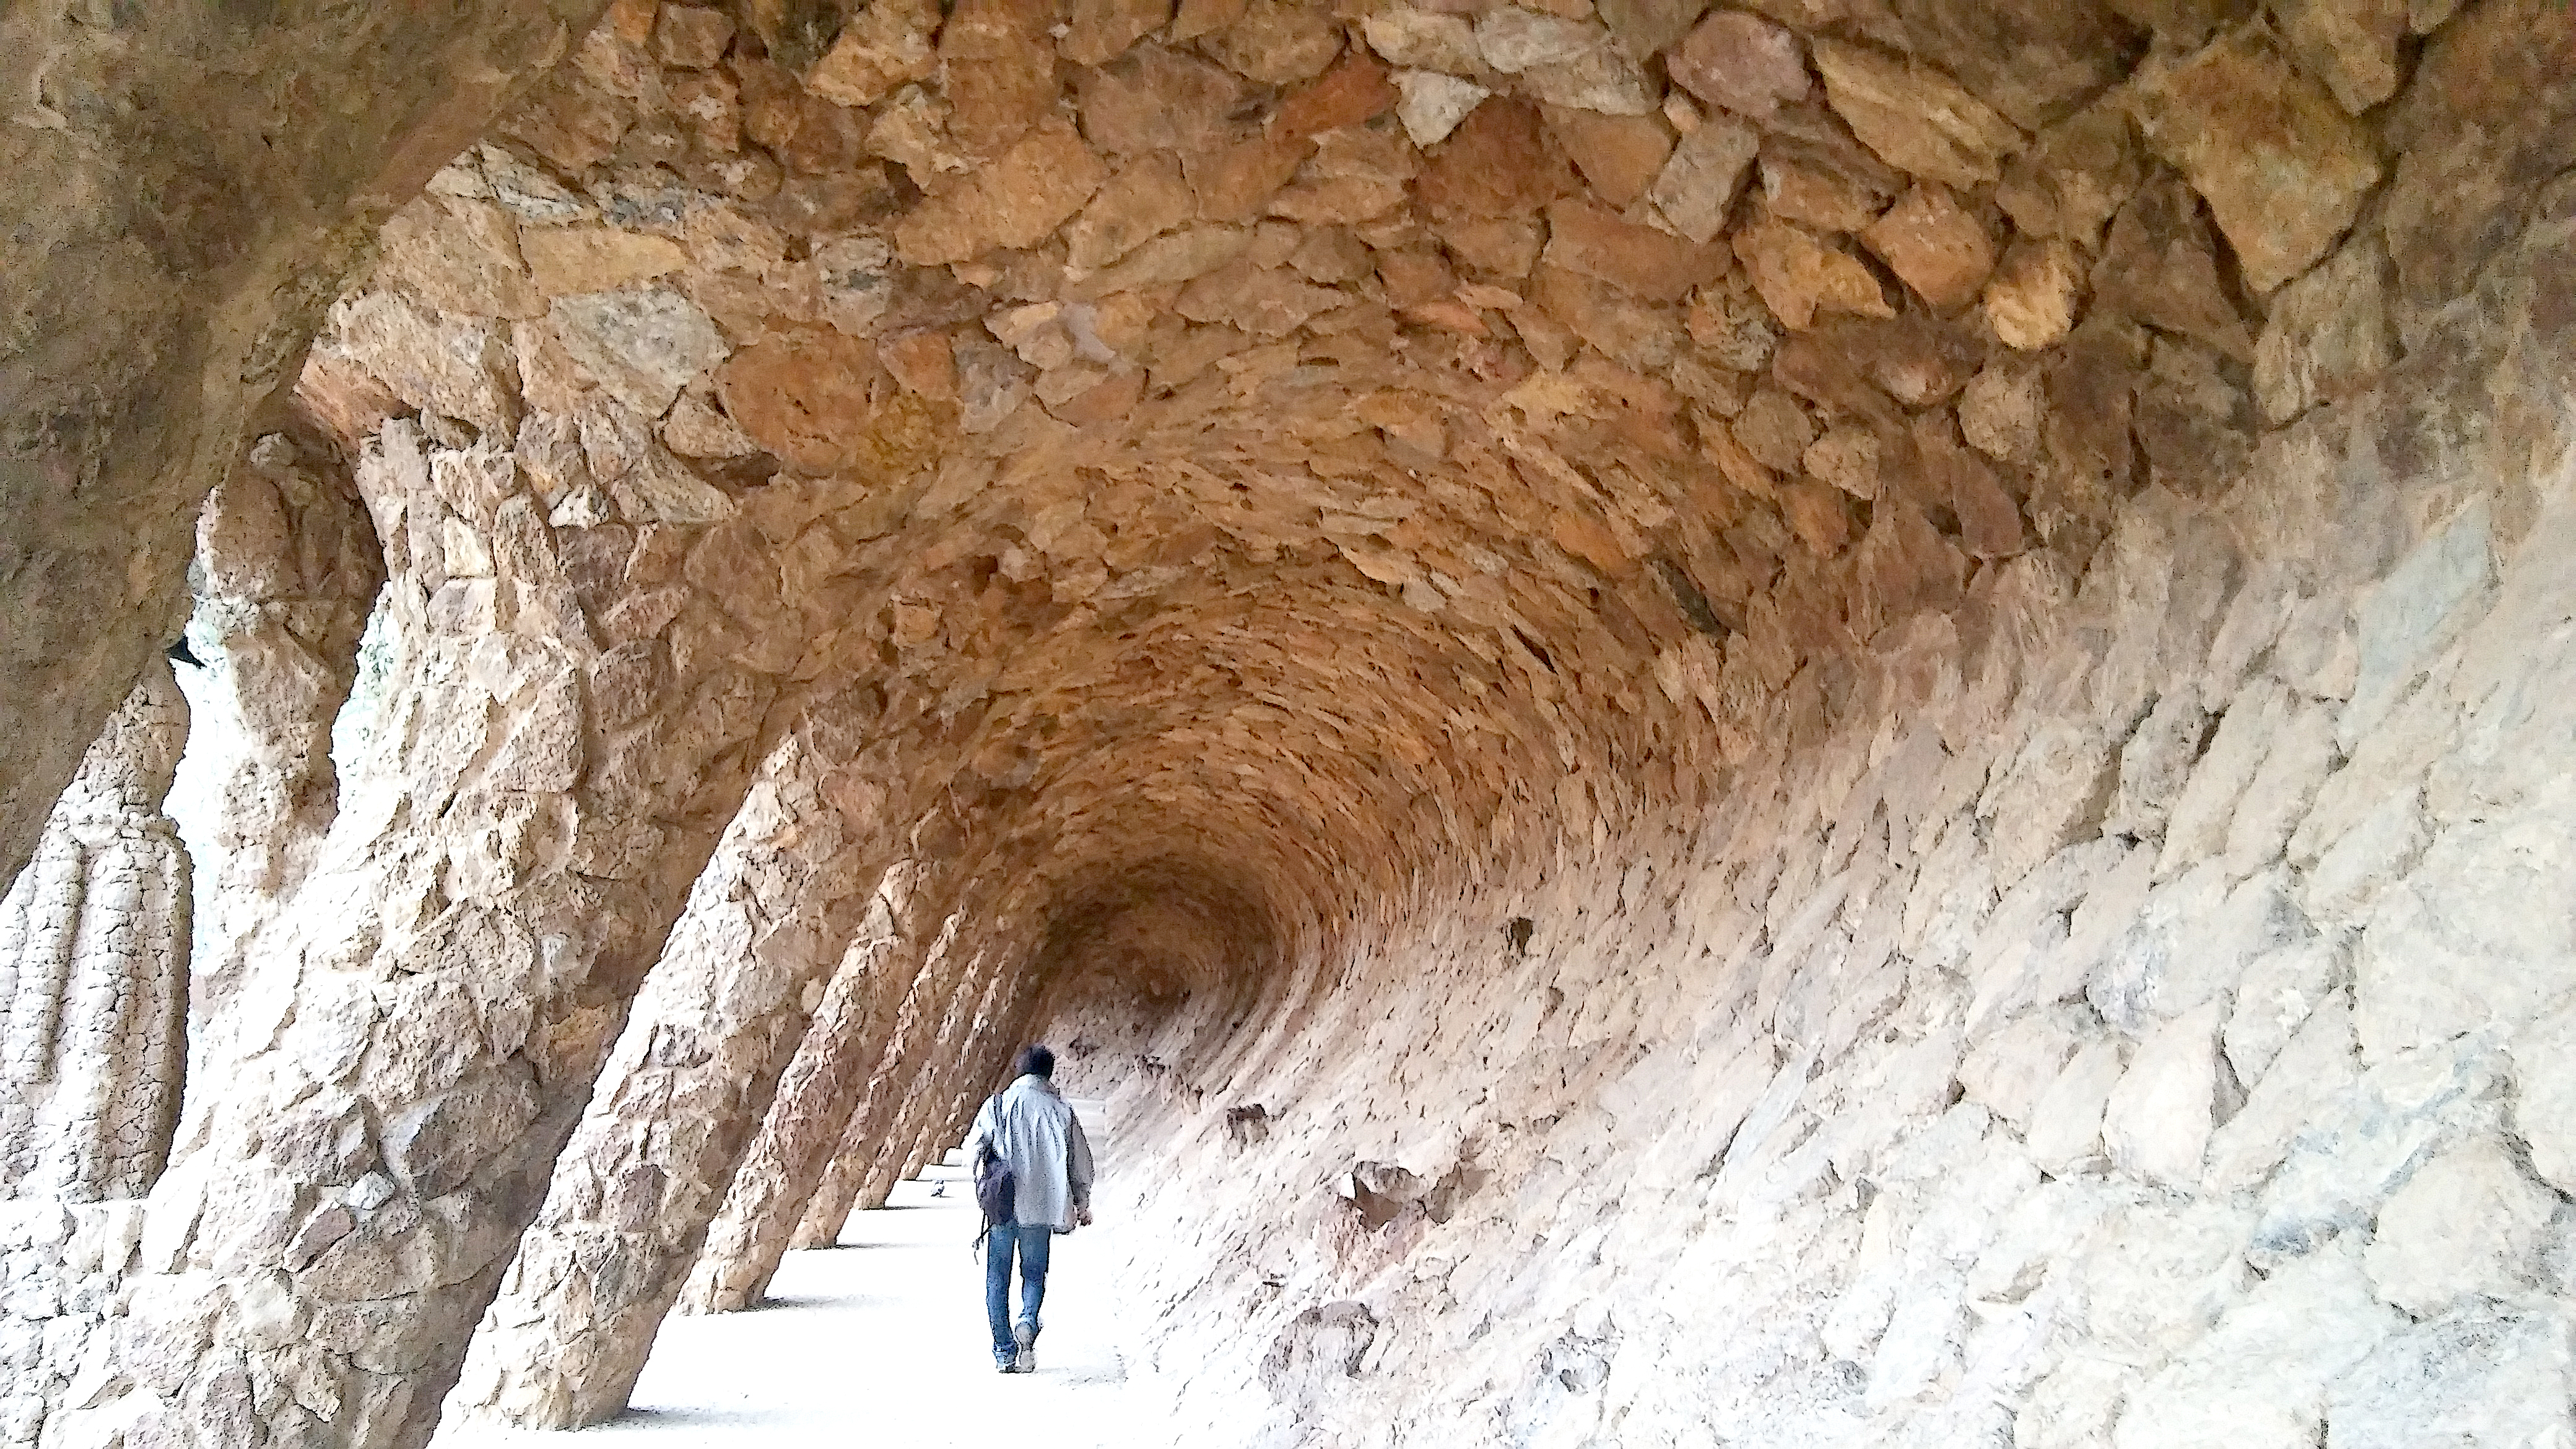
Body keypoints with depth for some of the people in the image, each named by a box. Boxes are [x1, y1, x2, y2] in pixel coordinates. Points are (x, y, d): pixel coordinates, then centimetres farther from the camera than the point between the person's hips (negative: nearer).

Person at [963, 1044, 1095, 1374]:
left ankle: (1004, 1352, 10)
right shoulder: (1061, 1110, 1)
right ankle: (1028, 1322, -13)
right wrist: (1082, 1204, 19)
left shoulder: (996, 1105, -2)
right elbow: (1081, 1161, 5)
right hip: (1041, 1209, 0)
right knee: (1034, 1273, 15)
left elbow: (971, 1151, 2)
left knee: (997, 1278, 12)